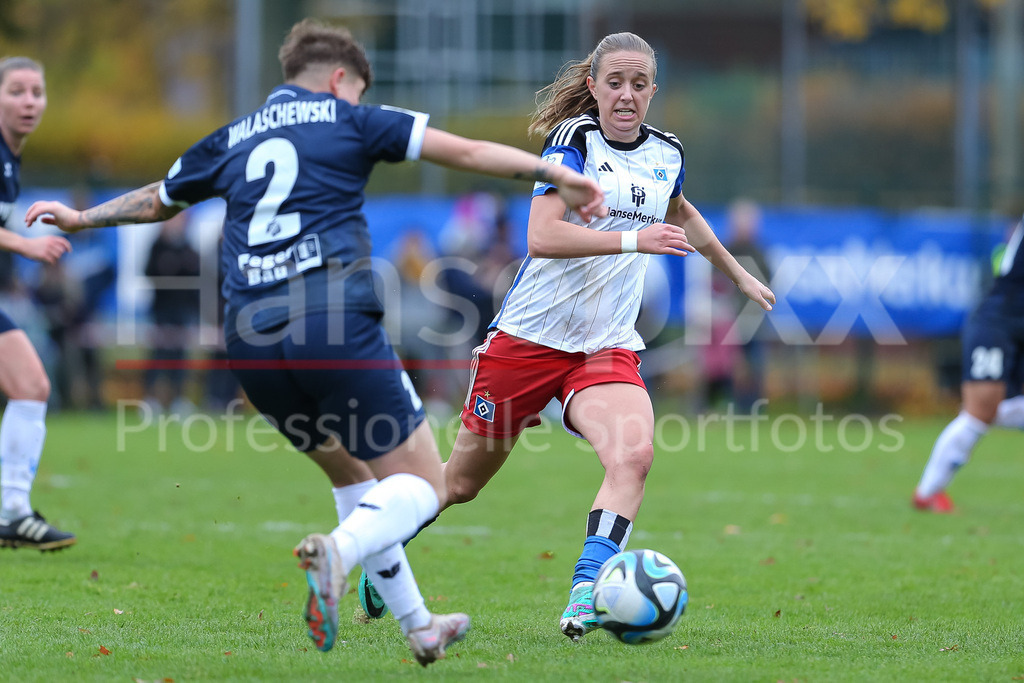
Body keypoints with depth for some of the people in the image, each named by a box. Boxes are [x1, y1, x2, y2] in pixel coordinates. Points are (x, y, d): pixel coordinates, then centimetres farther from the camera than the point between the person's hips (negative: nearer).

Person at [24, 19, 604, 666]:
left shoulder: (229, 141, 22)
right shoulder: (350, 121, 10)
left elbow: (154, 201, 38)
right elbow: (465, 151, 5)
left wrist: (80, 218, 55)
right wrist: (558, 174, 9)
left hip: (251, 340, 5)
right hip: (336, 325, -5)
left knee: (352, 475, 25)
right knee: (422, 485, 0)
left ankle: (418, 628, 23)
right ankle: (338, 551, -30)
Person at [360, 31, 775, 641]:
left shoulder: (666, 154, 9)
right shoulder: (574, 139, -10)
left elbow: (681, 215, 34)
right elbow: (542, 236, -24)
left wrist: (738, 274, 41)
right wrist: (632, 239, -32)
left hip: (608, 350, 4)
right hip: (530, 336, -4)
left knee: (634, 454, -27)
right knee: (462, 482, 8)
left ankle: (584, 601, -31)